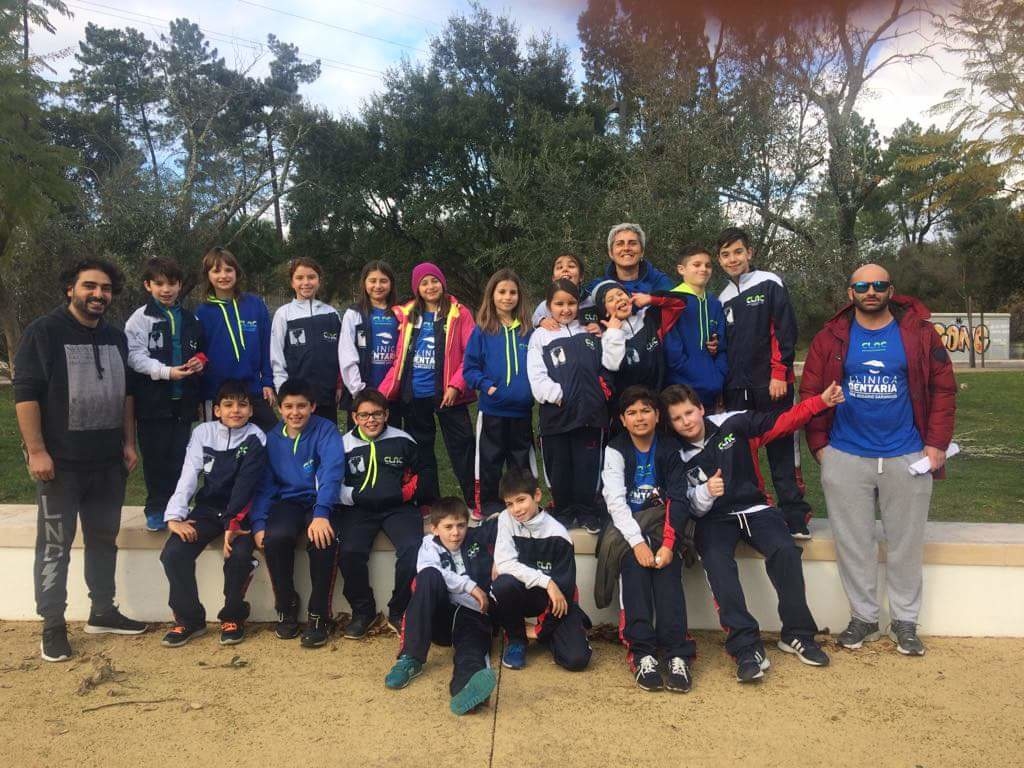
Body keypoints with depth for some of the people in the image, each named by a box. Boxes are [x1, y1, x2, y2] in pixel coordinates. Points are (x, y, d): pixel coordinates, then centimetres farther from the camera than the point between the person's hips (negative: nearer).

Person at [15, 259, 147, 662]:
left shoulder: (116, 337, 11)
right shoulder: (43, 331, -6)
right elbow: (25, 393, -11)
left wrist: (128, 442, 11)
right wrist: (36, 451, -17)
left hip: (108, 460, 6)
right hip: (61, 461, -6)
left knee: (104, 538, 13)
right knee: (55, 545, 2)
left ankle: (102, 612, 26)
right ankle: (52, 625, 12)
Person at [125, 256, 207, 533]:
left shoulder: (190, 319, 13)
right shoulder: (140, 318, 0)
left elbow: (199, 351, 23)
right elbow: (135, 356, -9)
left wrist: (200, 363, 1)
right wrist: (166, 371, -21)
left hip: (183, 399, 3)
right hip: (153, 399, -3)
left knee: (179, 456, 7)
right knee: (155, 456, 3)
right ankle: (156, 509, 15)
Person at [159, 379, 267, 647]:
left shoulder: (255, 438, -9)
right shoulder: (203, 432, 0)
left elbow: (245, 484, -18)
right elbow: (188, 476, -5)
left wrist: (233, 524, -27)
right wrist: (175, 516, -17)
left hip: (241, 511, -3)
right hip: (207, 509, 3)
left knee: (240, 554, -29)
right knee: (173, 552, -19)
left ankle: (233, 617, -2)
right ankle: (189, 618, 2)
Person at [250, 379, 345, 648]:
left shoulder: (326, 430, -5)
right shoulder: (271, 438, 5)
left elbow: (331, 472, -18)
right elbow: (263, 484, 5)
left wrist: (321, 513, -33)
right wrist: (258, 523, -11)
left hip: (319, 501, -2)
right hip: (288, 501, 3)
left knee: (323, 538, -33)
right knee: (276, 537, -29)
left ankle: (319, 615, -14)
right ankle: (286, 606, -4)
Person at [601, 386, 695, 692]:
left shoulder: (671, 448, 1)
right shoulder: (616, 450, -1)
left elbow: (681, 500, -8)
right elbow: (615, 500, -11)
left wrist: (669, 542, -23)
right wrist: (637, 541, -25)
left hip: (662, 524, 1)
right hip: (628, 525, 0)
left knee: (667, 566, -28)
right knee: (634, 563, -30)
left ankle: (678, 654, -32)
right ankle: (642, 652, -33)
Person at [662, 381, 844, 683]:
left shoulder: (732, 424, -2)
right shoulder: (677, 457, -3)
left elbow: (781, 422, -2)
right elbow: (687, 509, -7)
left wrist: (821, 402, -13)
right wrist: (706, 492, -29)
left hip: (753, 508, 1)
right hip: (713, 519, -1)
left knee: (785, 550, -26)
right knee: (717, 562, -31)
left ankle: (797, 634, -10)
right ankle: (746, 648, -31)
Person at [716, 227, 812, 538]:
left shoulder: (769, 284, 0)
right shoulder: (724, 299, 17)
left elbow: (786, 331, -7)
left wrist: (779, 374, -13)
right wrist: (722, 383, 10)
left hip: (771, 384, -5)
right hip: (737, 388, 5)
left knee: (781, 452, -4)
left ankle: (795, 518, 2)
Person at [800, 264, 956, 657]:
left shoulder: (919, 333, 0)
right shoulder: (831, 337, 1)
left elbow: (943, 389, 1)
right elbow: (810, 392, 3)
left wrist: (937, 443, -5)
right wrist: (819, 444, -2)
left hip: (907, 458, 0)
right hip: (845, 458, 0)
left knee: (906, 543, 10)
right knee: (854, 543, 8)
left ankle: (905, 621, 26)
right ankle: (863, 617, 24)